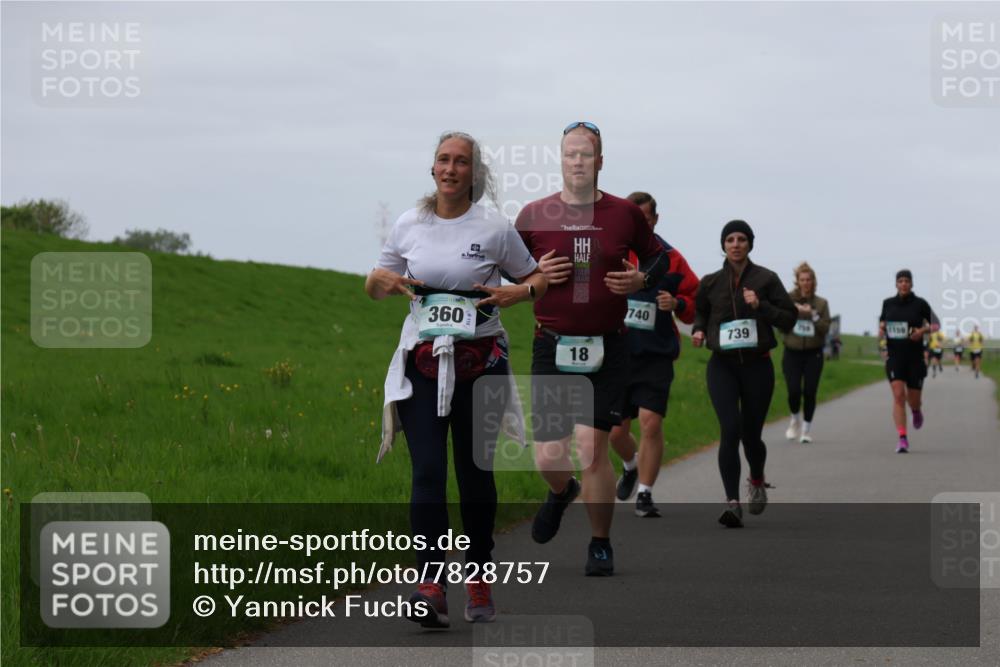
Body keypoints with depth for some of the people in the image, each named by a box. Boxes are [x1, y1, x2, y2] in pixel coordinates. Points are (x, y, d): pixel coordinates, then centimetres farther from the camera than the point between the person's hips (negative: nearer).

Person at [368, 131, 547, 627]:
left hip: (480, 361, -1)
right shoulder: (409, 226, 7)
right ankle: (431, 587, -20)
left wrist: (518, 292, -10)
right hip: (422, 362, 1)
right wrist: (383, 281, -6)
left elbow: (537, 278, 12)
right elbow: (374, 287, 18)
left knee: (475, 473, 5)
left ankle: (479, 579, 22)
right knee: (427, 472, -12)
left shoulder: (494, 228, 1)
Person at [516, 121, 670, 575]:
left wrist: (641, 280, -4)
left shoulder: (625, 214, 2)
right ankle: (561, 492, 40)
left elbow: (658, 259, 17)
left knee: (591, 449, -9)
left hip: (608, 349, -1)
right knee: (548, 457, 1)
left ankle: (600, 545, 10)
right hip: (551, 347, 1)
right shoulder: (534, 215, 1)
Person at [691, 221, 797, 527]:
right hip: (722, 366, 0)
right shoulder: (711, 283, 5)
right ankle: (732, 502, -17)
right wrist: (698, 330, 1)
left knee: (750, 434, 7)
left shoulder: (766, 279, -1)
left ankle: (757, 481, 40)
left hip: (757, 365, 0)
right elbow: (700, 312, 23)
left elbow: (789, 318, -1)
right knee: (730, 430, -17)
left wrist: (761, 306, -16)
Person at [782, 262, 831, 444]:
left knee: (809, 392, -3)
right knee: (794, 391, -10)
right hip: (792, 353, -1)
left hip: (813, 354, 1)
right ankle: (795, 419, 20)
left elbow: (825, 329, -3)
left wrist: (813, 315, -16)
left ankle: (807, 429, 13)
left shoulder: (821, 303, 4)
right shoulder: (788, 300, 1)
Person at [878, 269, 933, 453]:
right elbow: (882, 320, 21)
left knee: (913, 400, 7)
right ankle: (902, 439, -13)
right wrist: (881, 329, -1)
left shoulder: (920, 304, -2)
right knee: (898, 395, -14)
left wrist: (923, 330, -14)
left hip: (915, 357, -1)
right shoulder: (888, 303, 5)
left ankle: (916, 412, 46)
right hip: (894, 356, 1)